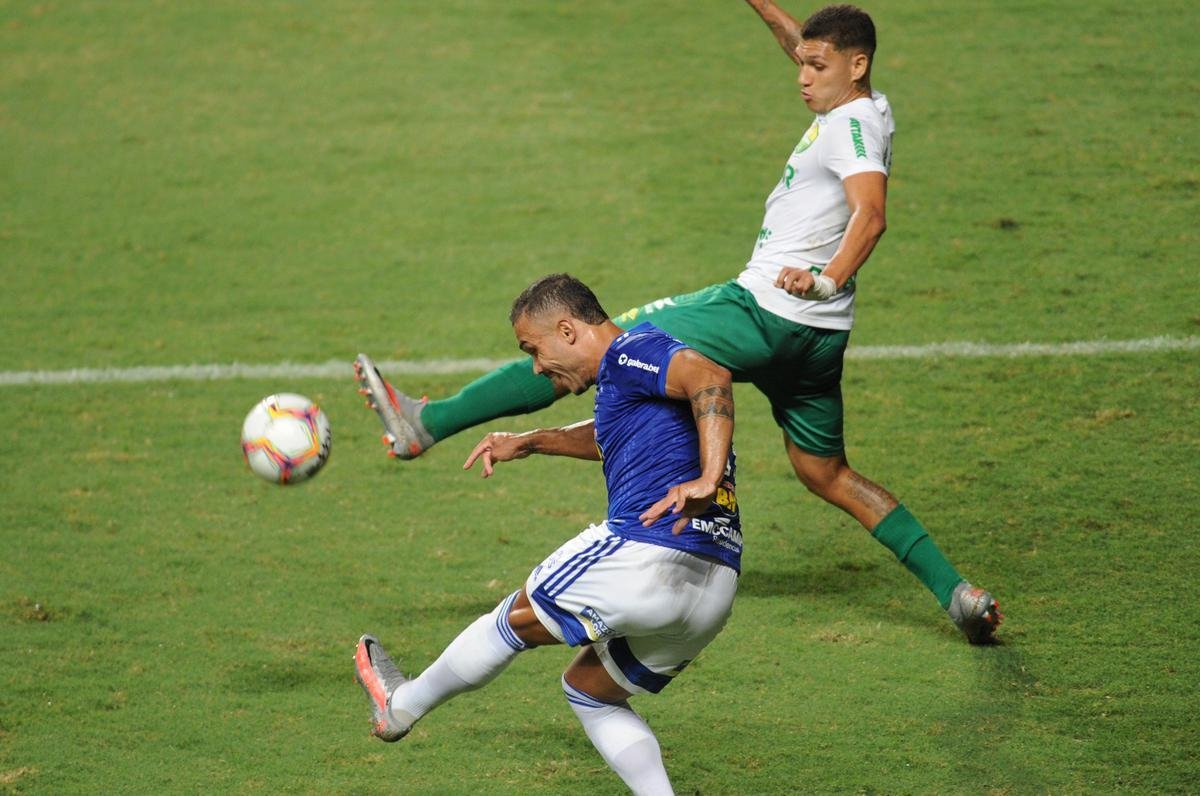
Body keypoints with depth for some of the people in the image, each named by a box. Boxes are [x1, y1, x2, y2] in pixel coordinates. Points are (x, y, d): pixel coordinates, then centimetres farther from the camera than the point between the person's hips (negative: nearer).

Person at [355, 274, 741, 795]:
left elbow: (709, 375, -26)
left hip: (648, 556, -10)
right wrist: (530, 443, 46)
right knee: (588, 692, 25)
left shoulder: (630, 351, -5)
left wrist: (708, 479, -35)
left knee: (515, 619, 13)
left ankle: (401, 706, 31)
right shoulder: (630, 378, 25)